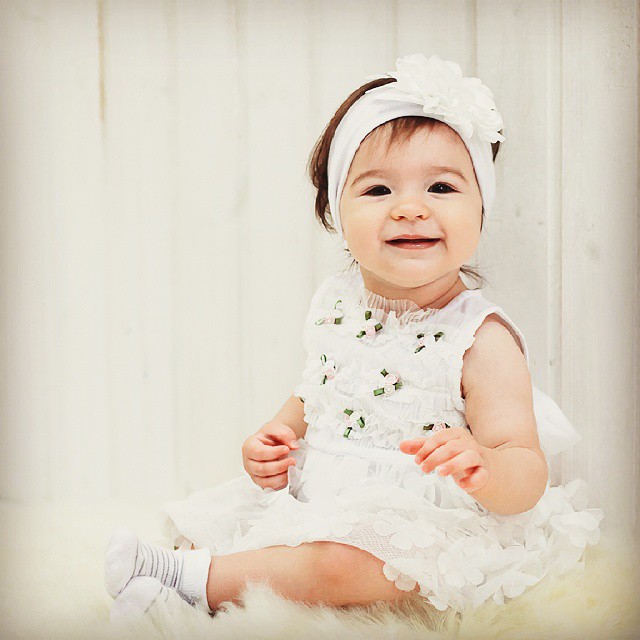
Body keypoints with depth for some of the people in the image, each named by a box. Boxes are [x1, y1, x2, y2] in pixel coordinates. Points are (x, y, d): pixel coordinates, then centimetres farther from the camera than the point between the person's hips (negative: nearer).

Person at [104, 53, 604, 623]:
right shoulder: (336, 304, 3)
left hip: (415, 528, -7)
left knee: (340, 563, -32)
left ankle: (190, 578, -18)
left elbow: (528, 477, -17)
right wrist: (277, 436, 1)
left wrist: (484, 469, -40)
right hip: (314, 502, 7)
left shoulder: (481, 339, -16)